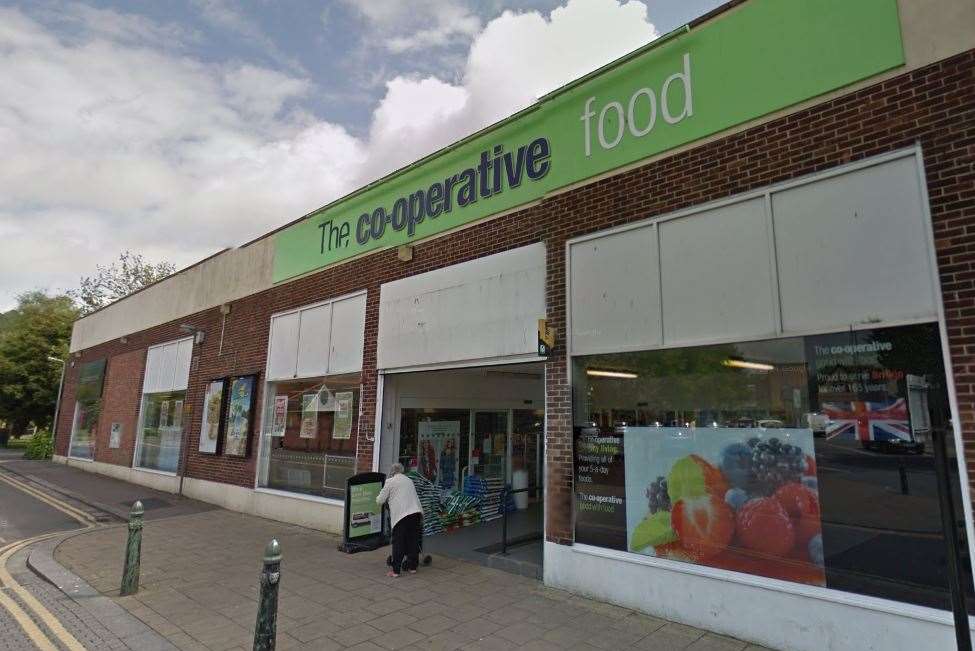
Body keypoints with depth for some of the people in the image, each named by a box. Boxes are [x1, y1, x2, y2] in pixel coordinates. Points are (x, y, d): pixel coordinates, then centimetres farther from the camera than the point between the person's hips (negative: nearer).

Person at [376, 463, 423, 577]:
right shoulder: (409, 480, 20)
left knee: (398, 543, 4)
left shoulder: (390, 481, 5)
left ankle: (395, 570, 6)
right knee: (413, 541, 14)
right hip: (416, 511, 5)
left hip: (402, 514, -5)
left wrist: (378, 498, 27)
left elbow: (380, 501, 5)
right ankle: (412, 567, 22)